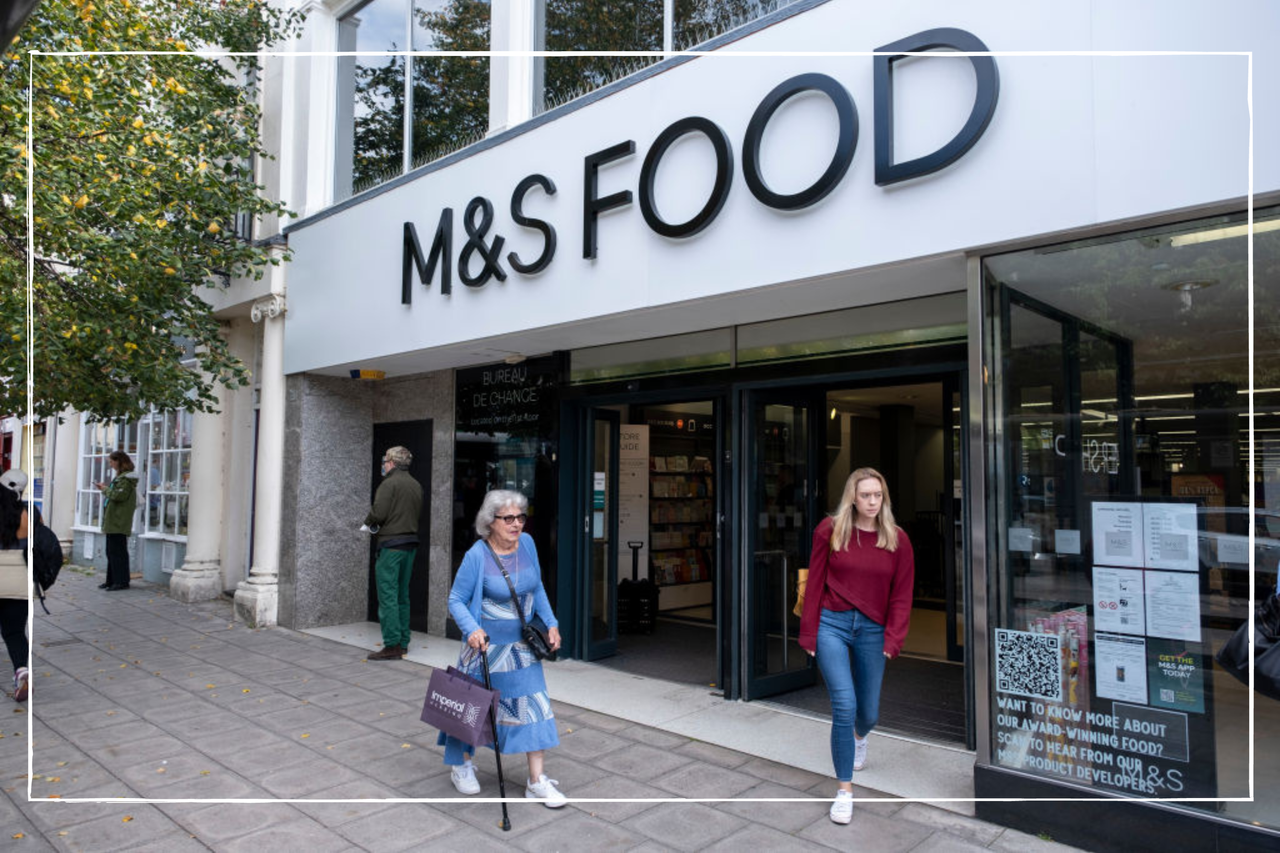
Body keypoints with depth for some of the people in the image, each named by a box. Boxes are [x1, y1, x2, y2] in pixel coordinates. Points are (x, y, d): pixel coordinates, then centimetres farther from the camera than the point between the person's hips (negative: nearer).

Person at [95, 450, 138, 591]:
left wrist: (105, 489, -6)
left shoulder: (126, 478, -12)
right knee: (111, 552, 13)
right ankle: (112, 580, 19)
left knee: (118, 551, -8)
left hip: (119, 522, -10)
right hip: (112, 521, 10)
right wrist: (105, 489, 6)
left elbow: (119, 495, -21)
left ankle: (122, 581, -4)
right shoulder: (119, 476, 18)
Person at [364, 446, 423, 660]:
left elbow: (378, 513, -18)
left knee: (388, 595, -4)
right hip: (411, 542, 8)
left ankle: (392, 645, -5)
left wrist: (368, 521, 5)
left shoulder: (389, 483, -11)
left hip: (391, 543, -8)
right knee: (402, 595, 15)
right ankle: (403, 642, 20)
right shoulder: (416, 485, 13)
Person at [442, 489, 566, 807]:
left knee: (532, 705, 2)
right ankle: (461, 766, 37)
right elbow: (456, 600, -11)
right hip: (487, 644, -4)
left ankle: (536, 781, 11)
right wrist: (471, 629, -27)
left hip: (522, 646, 4)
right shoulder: (477, 555, -18)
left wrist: (550, 623, 5)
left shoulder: (527, 544, -3)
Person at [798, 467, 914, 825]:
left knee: (868, 712, 14)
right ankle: (844, 790, 5)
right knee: (844, 706, -12)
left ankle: (859, 737, 54)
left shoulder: (897, 539, 0)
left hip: (872, 630, 2)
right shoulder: (829, 530, -5)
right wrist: (809, 634, -1)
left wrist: (893, 639, -7)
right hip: (832, 624, -2)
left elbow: (901, 595, 2)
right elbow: (814, 584, -2)